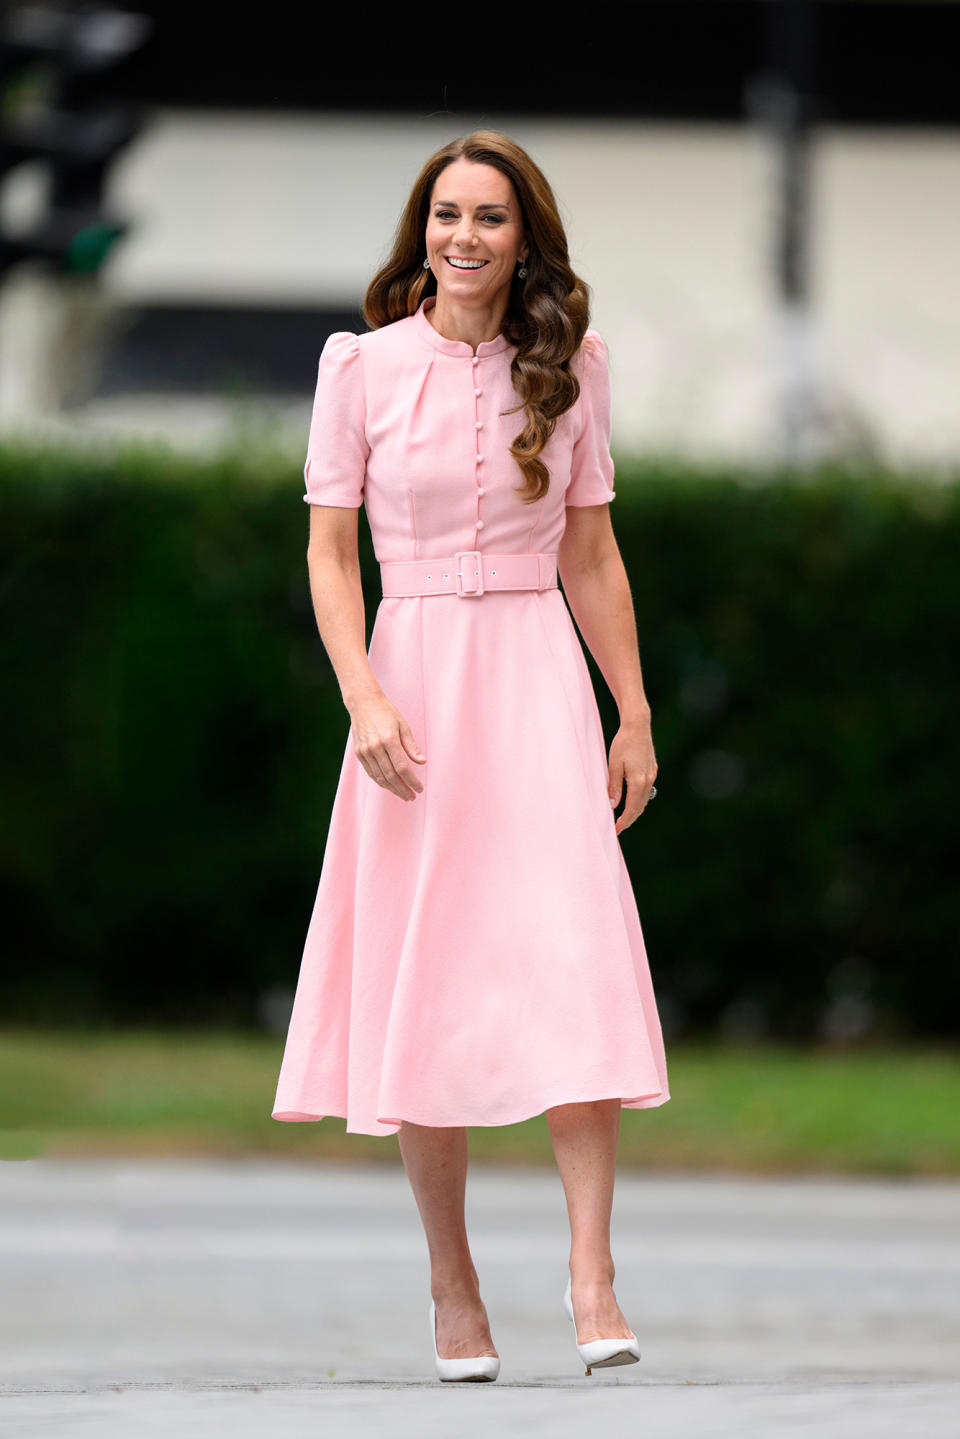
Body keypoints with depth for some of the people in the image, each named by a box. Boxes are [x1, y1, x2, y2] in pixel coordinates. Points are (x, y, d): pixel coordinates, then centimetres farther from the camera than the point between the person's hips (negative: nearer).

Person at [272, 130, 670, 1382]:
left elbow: (592, 553, 12)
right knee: (425, 983, -1)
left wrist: (635, 715, 9)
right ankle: (452, 1284, 8)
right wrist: (364, 698, -12)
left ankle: (593, 1274, -14)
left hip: (539, 679, 1)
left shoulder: (568, 369, 7)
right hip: (415, 678, -1)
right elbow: (330, 550, 1)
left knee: (574, 962, -12)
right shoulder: (363, 365, 1)